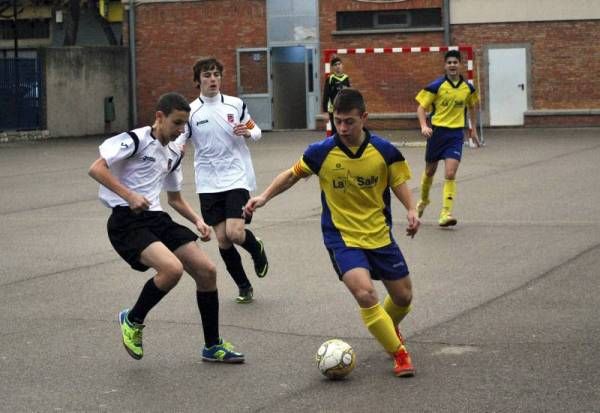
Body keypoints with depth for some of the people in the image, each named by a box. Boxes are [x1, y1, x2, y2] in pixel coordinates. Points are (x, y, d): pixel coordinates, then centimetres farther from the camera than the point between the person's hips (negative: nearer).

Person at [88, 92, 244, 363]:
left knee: (207, 270, -1)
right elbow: (96, 169, -16)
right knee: (172, 268, -30)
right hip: (127, 221, -8)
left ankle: (213, 346, 15)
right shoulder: (135, 140, -9)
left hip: (156, 218, 8)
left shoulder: (174, 154, 17)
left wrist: (197, 220, 11)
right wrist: (129, 195, -25)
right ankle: (133, 320, -2)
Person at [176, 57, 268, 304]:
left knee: (235, 233, -17)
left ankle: (257, 249, 19)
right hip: (209, 184, 1)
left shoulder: (236, 105, 1)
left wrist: (248, 132, -11)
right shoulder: (191, 111, -1)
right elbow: (178, 142, -2)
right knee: (222, 239, 2)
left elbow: (255, 131, 12)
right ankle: (244, 287, 21)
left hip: (237, 177, -1)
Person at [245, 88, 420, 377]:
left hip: (380, 235, 3)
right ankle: (400, 354, -9)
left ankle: (389, 330, 47)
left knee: (403, 297, 12)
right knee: (365, 294, -25)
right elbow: (292, 175, 4)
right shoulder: (321, 152, -12)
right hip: (342, 238, -3)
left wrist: (411, 210, -12)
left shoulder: (383, 150, -10)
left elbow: (398, 182, 4)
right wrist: (264, 197, -5)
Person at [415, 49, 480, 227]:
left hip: (456, 134, 1)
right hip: (437, 131, -1)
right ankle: (424, 200, 43)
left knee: (450, 174, -13)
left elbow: (471, 107, 21)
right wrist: (424, 126, -21)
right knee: (430, 171, 16)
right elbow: (421, 107, -6)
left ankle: (446, 213, -12)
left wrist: (473, 129, 20)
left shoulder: (468, 88, 2)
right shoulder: (436, 86, -8)